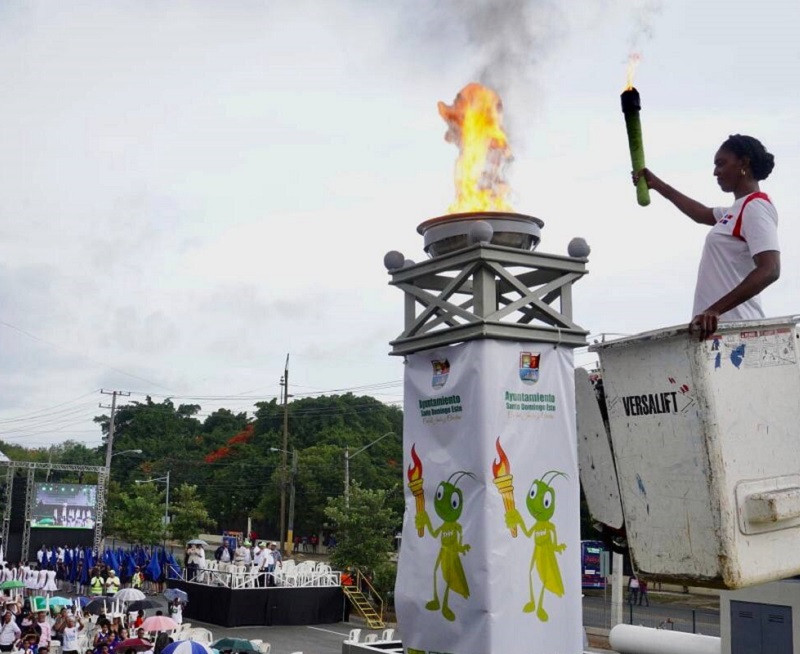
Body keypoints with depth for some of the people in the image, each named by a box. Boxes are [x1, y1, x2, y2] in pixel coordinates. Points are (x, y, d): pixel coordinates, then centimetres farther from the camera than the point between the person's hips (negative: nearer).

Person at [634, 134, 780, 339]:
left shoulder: (755, 208, -10)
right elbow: (702, 214, 39)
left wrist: (716, 309, -31)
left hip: (733, 326, -9)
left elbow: (769, 270, -22)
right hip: (720, 324, 9)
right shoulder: (739, 210, 20)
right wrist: (657, 185, 44)